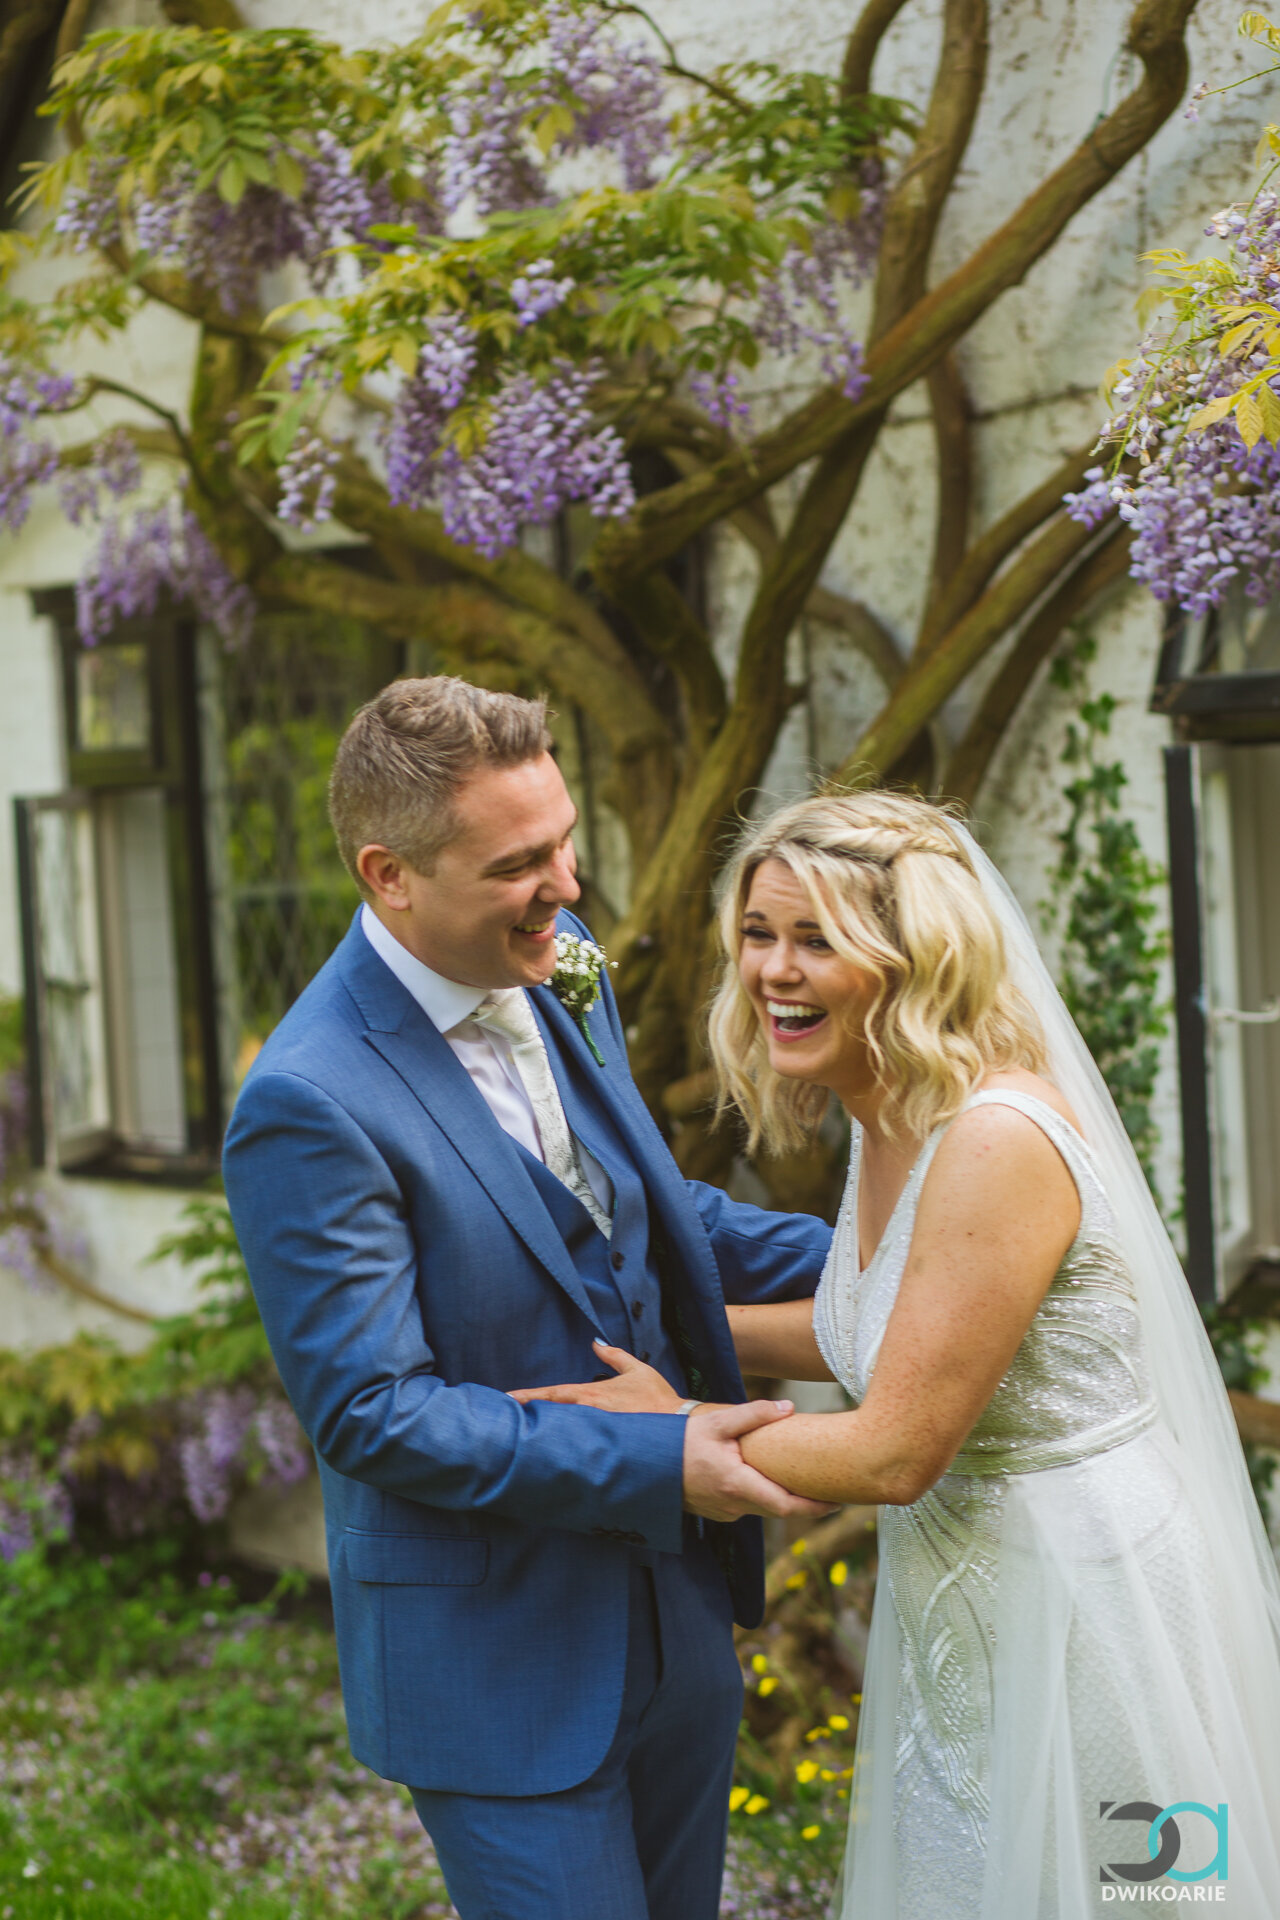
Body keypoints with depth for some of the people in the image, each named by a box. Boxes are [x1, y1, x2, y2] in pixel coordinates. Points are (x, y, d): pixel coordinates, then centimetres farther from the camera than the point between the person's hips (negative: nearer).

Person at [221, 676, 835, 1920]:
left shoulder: (554, 969, 0)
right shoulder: (310, 1106, -25)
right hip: (496, 1664, -7)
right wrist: (654, 1465, -25)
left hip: (673, 1610, 8)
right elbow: (371, 1411, -22)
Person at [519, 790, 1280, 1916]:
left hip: (1088, 1604, -9)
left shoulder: (997, 1138, -26)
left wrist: (666, 1426, -15)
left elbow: (894, 1452, -24)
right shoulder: (892, 1122, 2)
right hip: (962, 1609, 9)